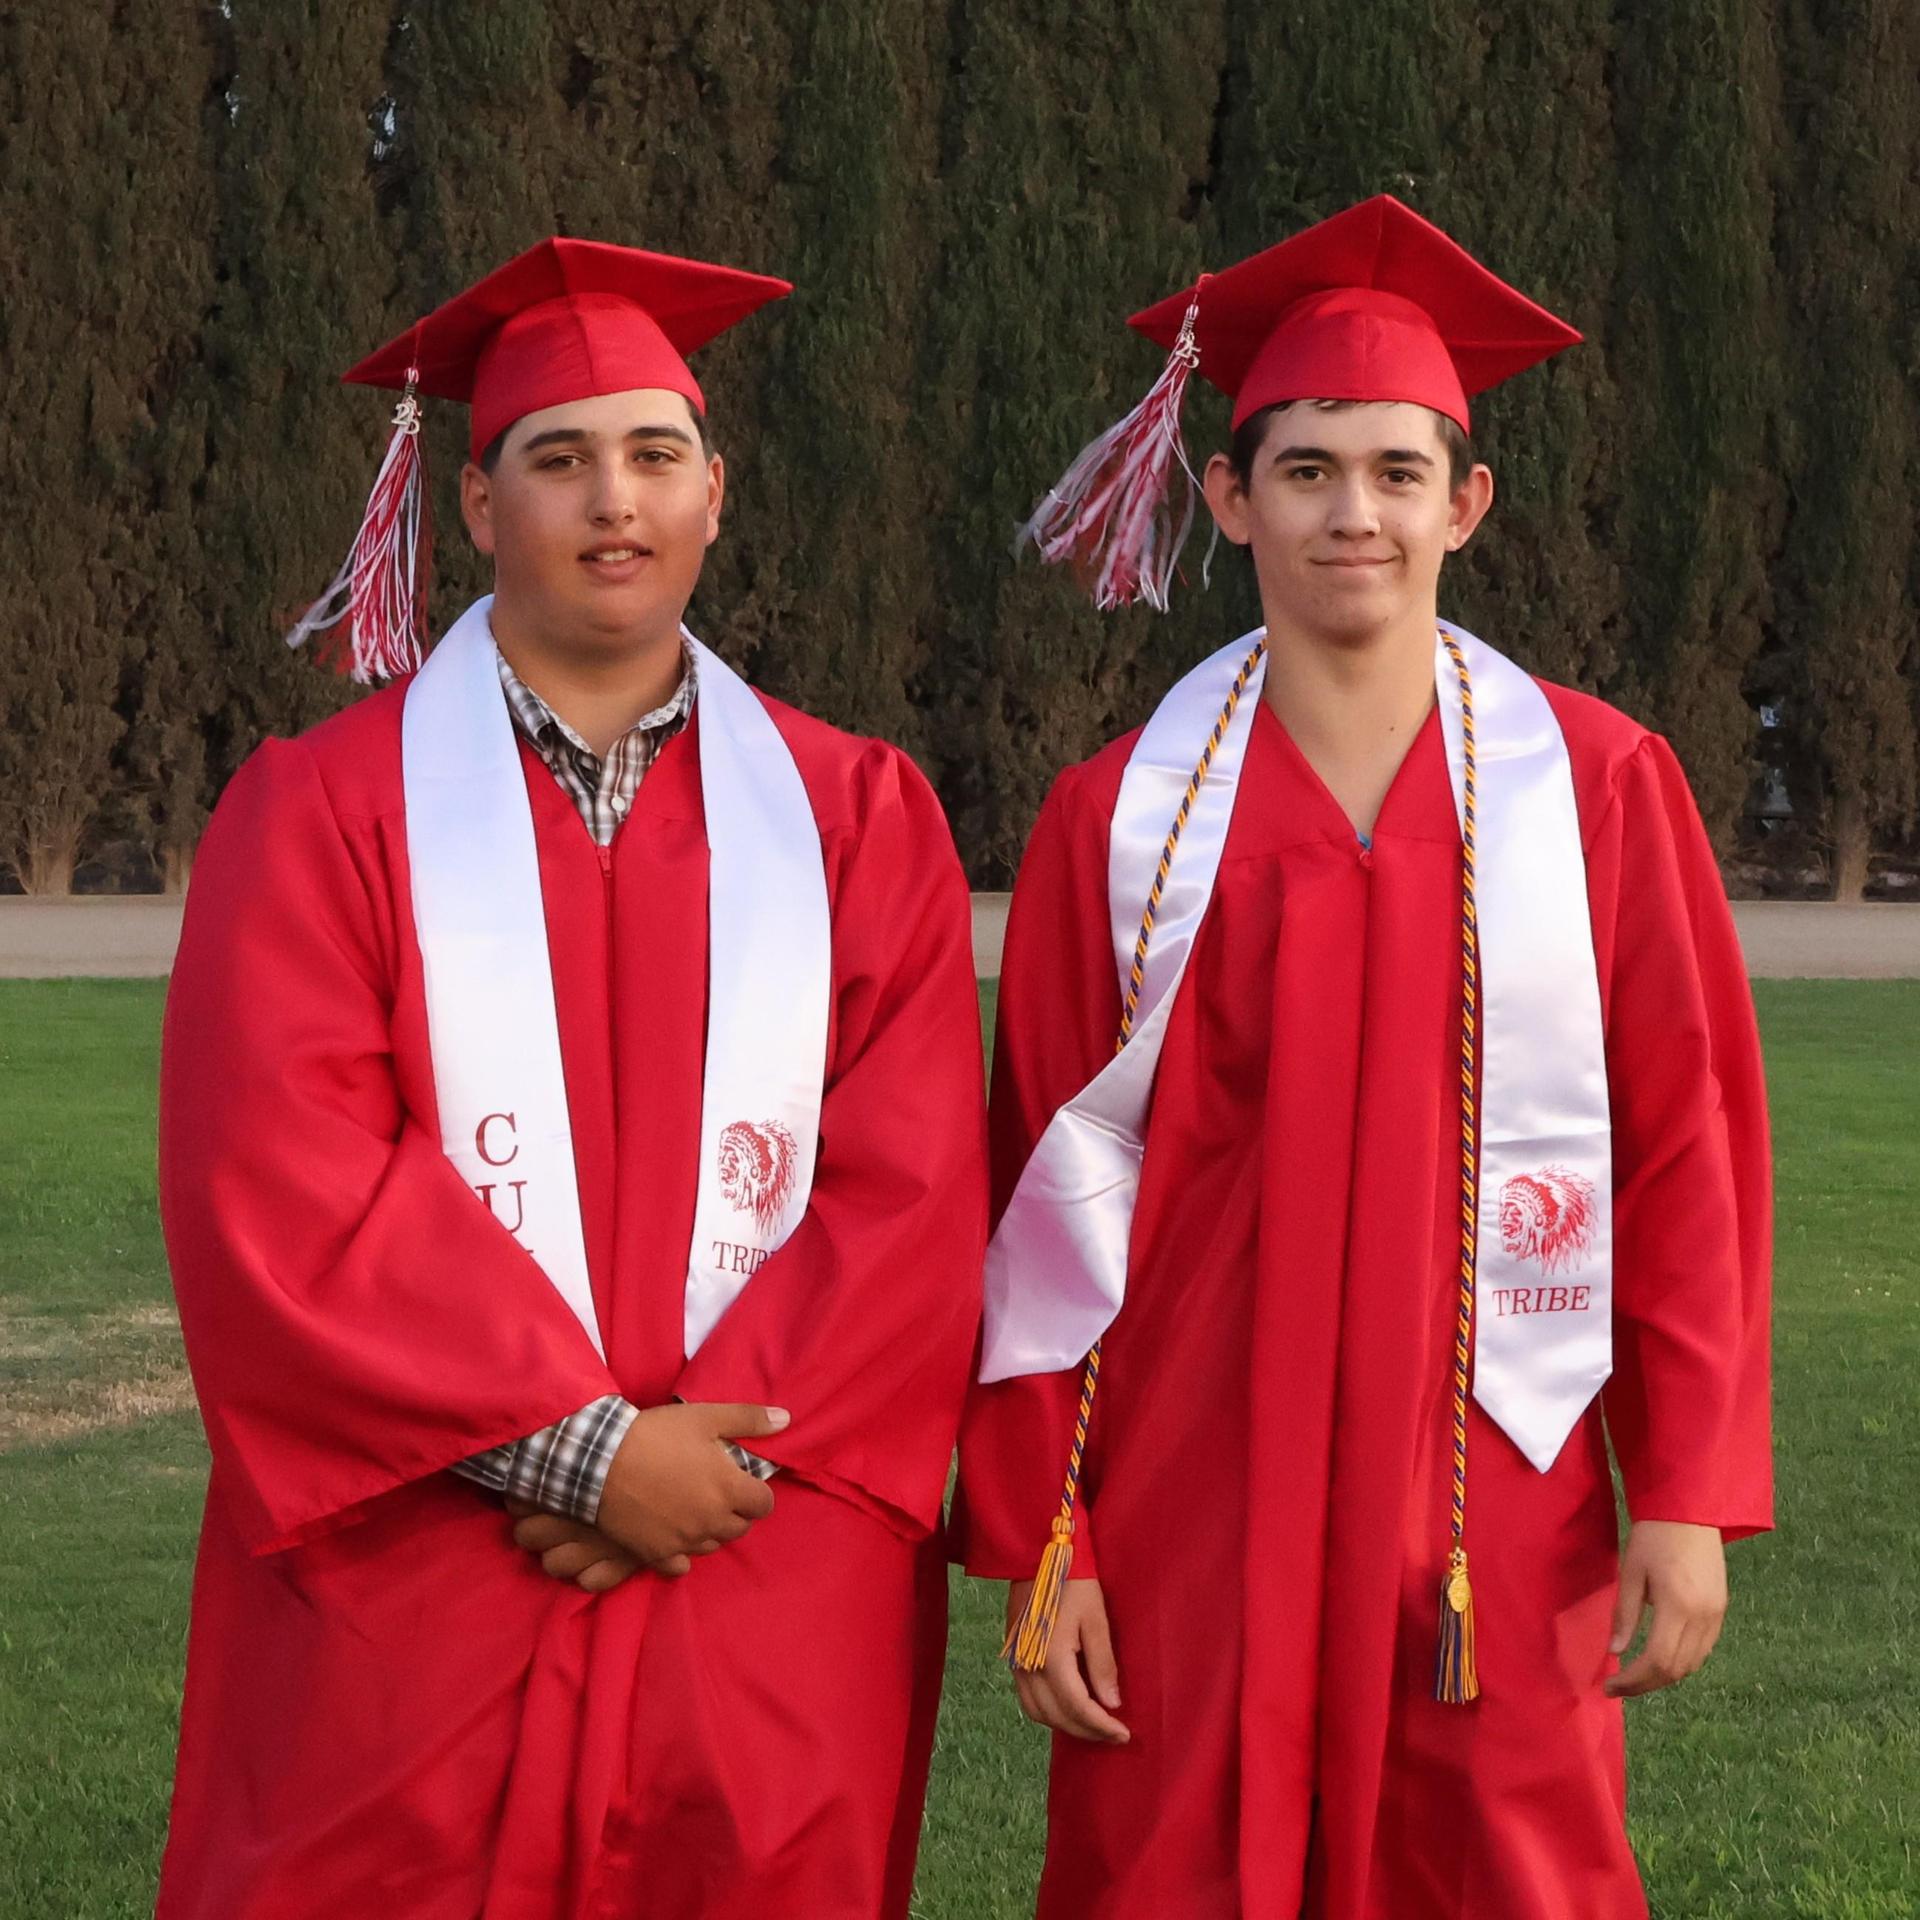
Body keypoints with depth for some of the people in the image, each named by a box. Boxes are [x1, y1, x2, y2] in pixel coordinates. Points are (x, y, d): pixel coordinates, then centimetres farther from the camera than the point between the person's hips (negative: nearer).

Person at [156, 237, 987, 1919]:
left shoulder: (859, 818, 8)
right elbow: (283, 1200, -9)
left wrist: (712, 1454, -13)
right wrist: (583, 1449, -14)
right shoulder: (319, 815, 1)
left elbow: (912, 1196, 0)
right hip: (409, 1621, -2)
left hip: (779, 1633, 2)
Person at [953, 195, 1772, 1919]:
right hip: (1190, 1511, 0)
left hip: (1495, 1534, 0)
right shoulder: (1118, 820, 2)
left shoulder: (1600, 789, 2)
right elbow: (1051, 1193, 2)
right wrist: (1035, 1542, -2)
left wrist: (1691, 1496, -4)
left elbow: (1688, 1149, 2)